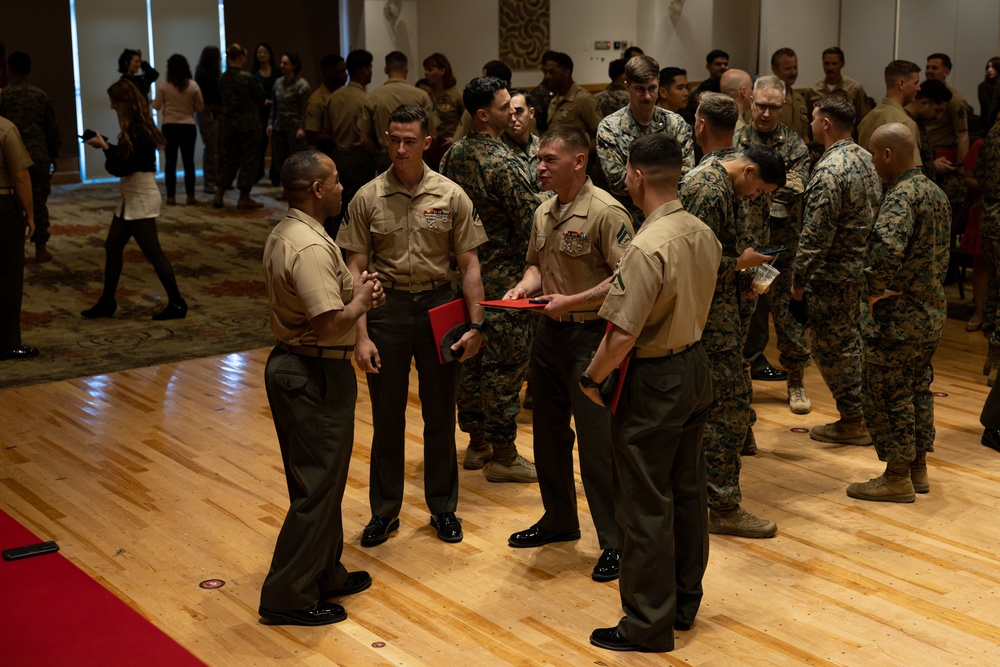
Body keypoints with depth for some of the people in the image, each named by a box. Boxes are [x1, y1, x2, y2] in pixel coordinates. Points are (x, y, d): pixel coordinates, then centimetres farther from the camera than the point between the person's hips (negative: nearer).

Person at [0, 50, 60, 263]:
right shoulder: (41, 96, 3)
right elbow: (52, 128, 7)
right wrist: (53, 154, 17)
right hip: (39, 158, 2)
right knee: (39, 203, 8)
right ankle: (41, 249, 11)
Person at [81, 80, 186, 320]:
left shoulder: (138, 131, -21)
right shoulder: (137, 127, 9)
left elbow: (122, 167, -20)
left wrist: (104, 147, -11)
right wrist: (104, 143, 5)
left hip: (141, 199, -10)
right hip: (131, 197, 10)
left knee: (153, 253, -4)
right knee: (112, 247, 13)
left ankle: (177, 304, 3)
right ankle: (107, 302, 22)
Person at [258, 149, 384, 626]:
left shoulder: (283, 234, 10)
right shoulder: (311, 247, -24)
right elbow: (330, 324, -30)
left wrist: (354, 291, 5)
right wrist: (359, 302, -11)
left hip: (292, 365, 11)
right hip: (315, 376, -11)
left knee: (322, 479, 20)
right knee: (317, 486, -1)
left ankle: (325, 574, 33)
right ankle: (288, 596, 8)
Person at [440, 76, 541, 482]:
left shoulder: (453, 155, 6)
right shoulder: (502, 163, -20)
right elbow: (532, 220, -20)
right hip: (503, 276, -8)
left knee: (470, 356, 15)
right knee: (505, 362, -1)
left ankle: (476, 442, 26)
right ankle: (503, 455, 6)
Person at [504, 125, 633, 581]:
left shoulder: (606, 211, -16)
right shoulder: (544, 212, 10)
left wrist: (572, 301, -22)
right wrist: (525, 286, 1)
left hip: (589, 335, -8)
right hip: (548, 333, 8)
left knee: (597, 442, -4)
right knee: (548, 434, 18)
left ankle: (616, 541, 7)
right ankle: (559, 520, 36)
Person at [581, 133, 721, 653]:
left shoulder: (647, 248, -25)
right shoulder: (703, 234, 1)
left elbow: (622, 335, -27)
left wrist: (591, 378, -9)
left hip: (653, 381, -9)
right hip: (695, 366, 9)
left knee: (645, 505, 3)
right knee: (687, 489, 18)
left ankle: (648, 625, 14)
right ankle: (684, 603, 32)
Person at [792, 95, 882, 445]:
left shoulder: (829, 170, -22)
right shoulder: (866, 159, 7)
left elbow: (816, 234, -23)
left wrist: (799, 278, -14)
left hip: (836, 274, -9)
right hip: (865, 268, 9)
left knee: (832, 346, 3)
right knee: (853, 340, 19)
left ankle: (854, 421, 10)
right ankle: (868, 410, 28)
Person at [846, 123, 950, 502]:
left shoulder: (900, 196, -21)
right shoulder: (935, 192, 10)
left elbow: (887, 246, -39)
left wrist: (875, 290, -25)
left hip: (897, 317, -9)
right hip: (932, 312, 10)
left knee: (888, 394, 2)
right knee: (918, 388, 19)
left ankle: (897, 479, 11)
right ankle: (918, 468, 29)